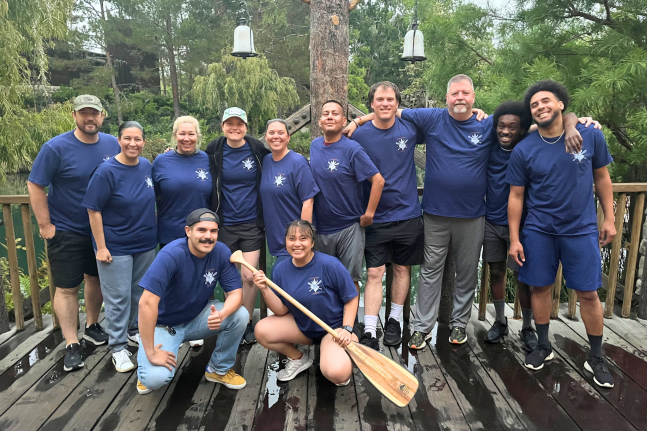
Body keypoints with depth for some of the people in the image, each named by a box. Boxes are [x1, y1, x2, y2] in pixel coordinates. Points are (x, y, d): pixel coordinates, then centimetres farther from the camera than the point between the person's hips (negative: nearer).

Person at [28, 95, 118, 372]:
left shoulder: (113, 145, -2)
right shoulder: (56, 148, -14)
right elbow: (35, 186, -11)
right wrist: (45, 226, -11)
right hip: (67, 231, -4)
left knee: (96, 278, 17)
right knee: (67, 287, 2)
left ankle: (92, 327, 36)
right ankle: (72, 345, 14)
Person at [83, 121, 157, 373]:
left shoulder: (147, 166, 0)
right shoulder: (106, 171, -16)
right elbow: (93, 210, -14)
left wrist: (153, 232, 10)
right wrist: (101, 247, -15)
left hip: (146, 244, 5)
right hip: (116, 247, -5)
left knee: (141, 292, 17)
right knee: (118, 297, 3)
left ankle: (135, 330, 38)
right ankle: (118, 347, 17)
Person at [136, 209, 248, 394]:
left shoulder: (221, 252, -15)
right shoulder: (171, 254, -29)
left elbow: (235, 292, -13)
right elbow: (147, 303, -32)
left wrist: (221, 314, -36)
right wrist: (150, 352, -29)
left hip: (197, 318, 4)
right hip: (164, 324, -4)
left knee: (240, 315, -20)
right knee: (156, 378, -26)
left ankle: (219, 369, 5)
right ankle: (146, 366, 14)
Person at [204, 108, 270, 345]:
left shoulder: (258, 149, -3)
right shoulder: (213, 151, 0)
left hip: (252, 223, -1)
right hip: (224, 224, 1)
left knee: (249, 276, -2)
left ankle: (247, 322, 19)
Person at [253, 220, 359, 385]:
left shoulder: (330, 265, -21)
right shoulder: (281, 269, -7)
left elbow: (351, 298, -11)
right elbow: (281, 310, -7)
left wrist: (347, 329, -21)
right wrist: (265, 290, -22)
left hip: (334, 327, -5)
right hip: (301, 326, 5)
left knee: (337, 373, -30)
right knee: (261, 331, -16)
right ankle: (299, 359, 9)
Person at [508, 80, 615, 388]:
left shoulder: (591, 136, -3)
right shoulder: (523, 150, -5)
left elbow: (602, 177, 7)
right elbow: (516, 196, -1)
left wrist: (609, 219, 5)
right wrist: (514, 239, -3)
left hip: (581, 230, 0)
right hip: (538, 232, 0)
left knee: (588, 293, 4)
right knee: (540, 288, 8)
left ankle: (596, 358, 23)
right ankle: (543, 347, 28)